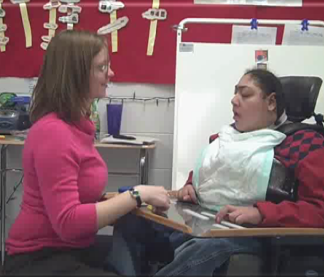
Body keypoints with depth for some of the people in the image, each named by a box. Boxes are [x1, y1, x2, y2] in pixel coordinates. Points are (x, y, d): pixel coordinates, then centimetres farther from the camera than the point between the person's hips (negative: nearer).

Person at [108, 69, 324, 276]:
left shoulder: (305, 144, -2)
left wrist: (259, 213, -27)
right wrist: (190, 187, 7)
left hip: (254, 233, -6)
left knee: (202, 250, -38)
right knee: (130, 218, -13)